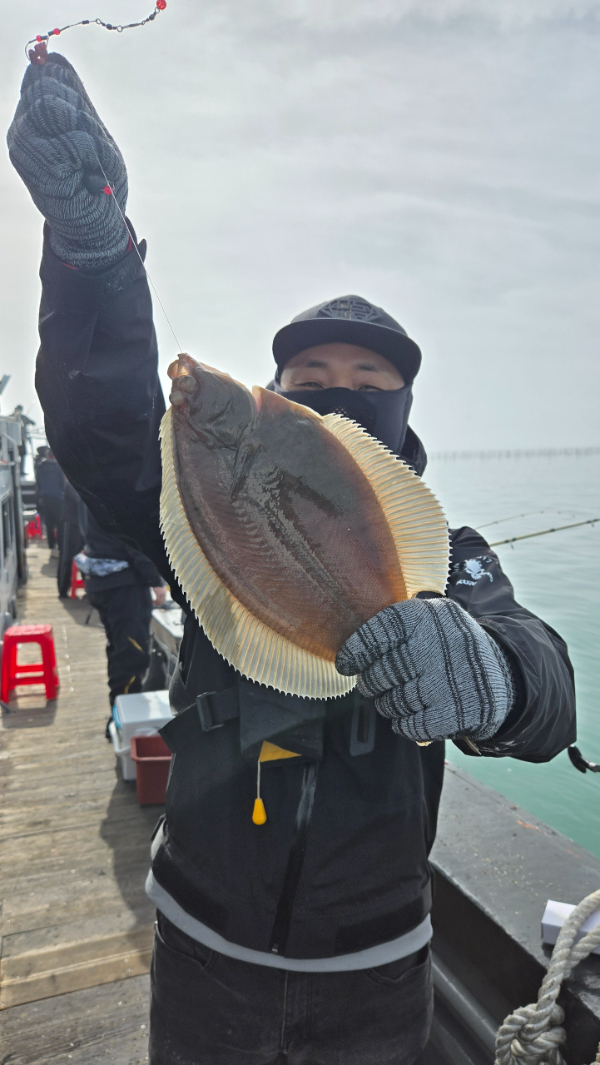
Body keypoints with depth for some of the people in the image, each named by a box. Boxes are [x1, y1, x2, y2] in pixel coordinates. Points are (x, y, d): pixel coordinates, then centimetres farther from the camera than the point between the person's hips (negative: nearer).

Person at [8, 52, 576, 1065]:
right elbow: (107, 426, -21)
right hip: (202, 950, 1)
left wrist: (485, 671, -48)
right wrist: (93, 240, -36)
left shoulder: (448, 559, -10)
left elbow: (546, 704, -25)